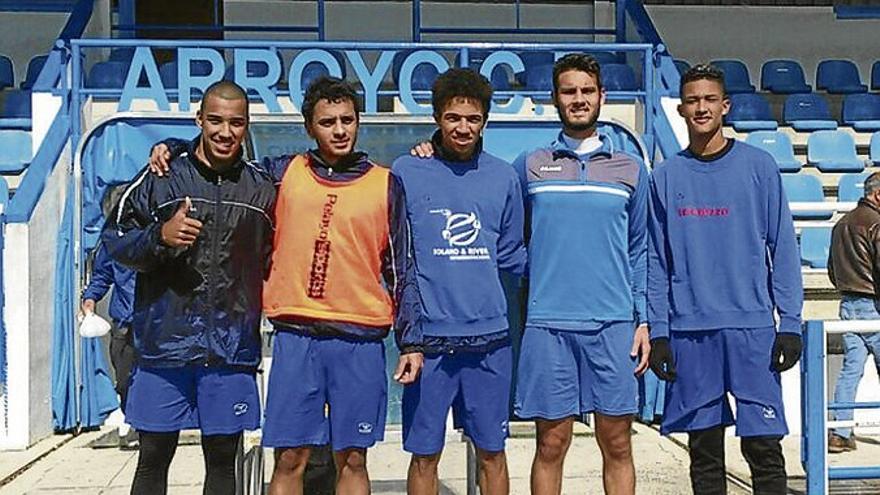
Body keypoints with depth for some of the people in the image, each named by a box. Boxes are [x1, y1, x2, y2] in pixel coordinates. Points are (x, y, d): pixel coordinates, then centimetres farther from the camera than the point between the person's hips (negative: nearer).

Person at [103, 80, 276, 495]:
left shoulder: (261, 189, 9)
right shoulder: (162, 178, 2)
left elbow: (272, 262, 20)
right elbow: (114, 239, 1)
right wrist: (160, 236, -17)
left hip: (232, 347, 2)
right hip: (164, 341, -1)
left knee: (223, 458, 9)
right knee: (153, 457, 6)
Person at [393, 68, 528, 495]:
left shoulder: (502, 177, 7)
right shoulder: (407, 172, -1)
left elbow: (512, 257, 13)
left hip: (489, 337, 2)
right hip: (428, 338, -2)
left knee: (491, 451, 12)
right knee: (424, 455, 8)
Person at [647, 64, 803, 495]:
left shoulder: (758, 166, 4)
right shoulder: (666, 176, 8)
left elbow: (783, 248, 3)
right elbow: (657, 261, 8)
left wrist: (791, 322, -3)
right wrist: (658, 331, 1)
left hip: (752, 327, -1)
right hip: (689, 330, 2)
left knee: (763, 445, -1)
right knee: (704, 450, 8)